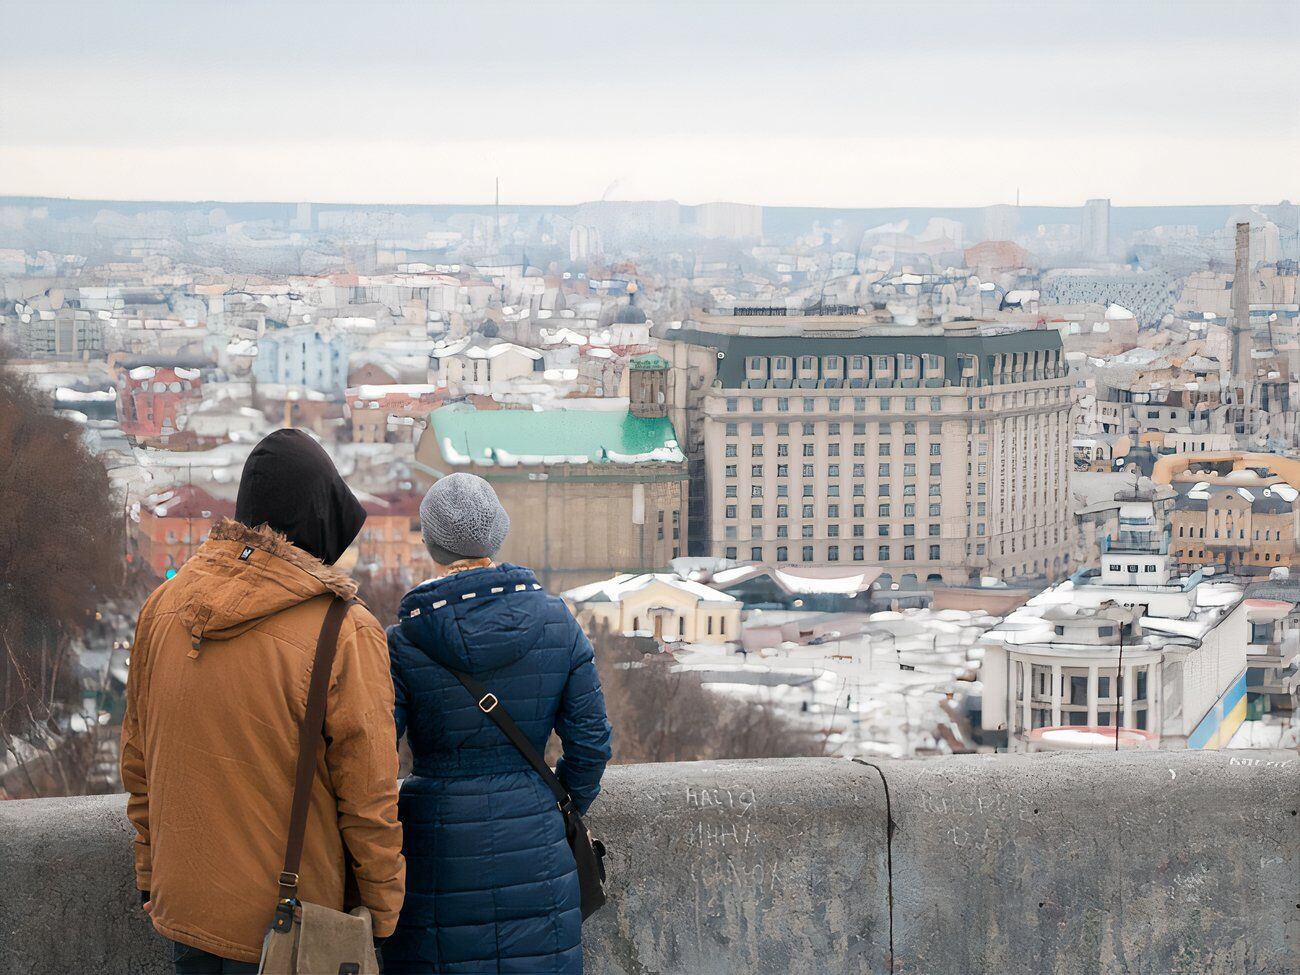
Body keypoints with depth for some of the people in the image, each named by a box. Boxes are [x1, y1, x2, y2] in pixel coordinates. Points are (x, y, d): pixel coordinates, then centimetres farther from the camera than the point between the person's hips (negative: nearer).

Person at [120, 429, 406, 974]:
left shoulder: (163, 607, 0)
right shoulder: (347, 633, -17)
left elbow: (137, 765, 10)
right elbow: (369, 801, -12)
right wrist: (382, 918, 0)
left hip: (183, 910, 5)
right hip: (288, 927, -5)